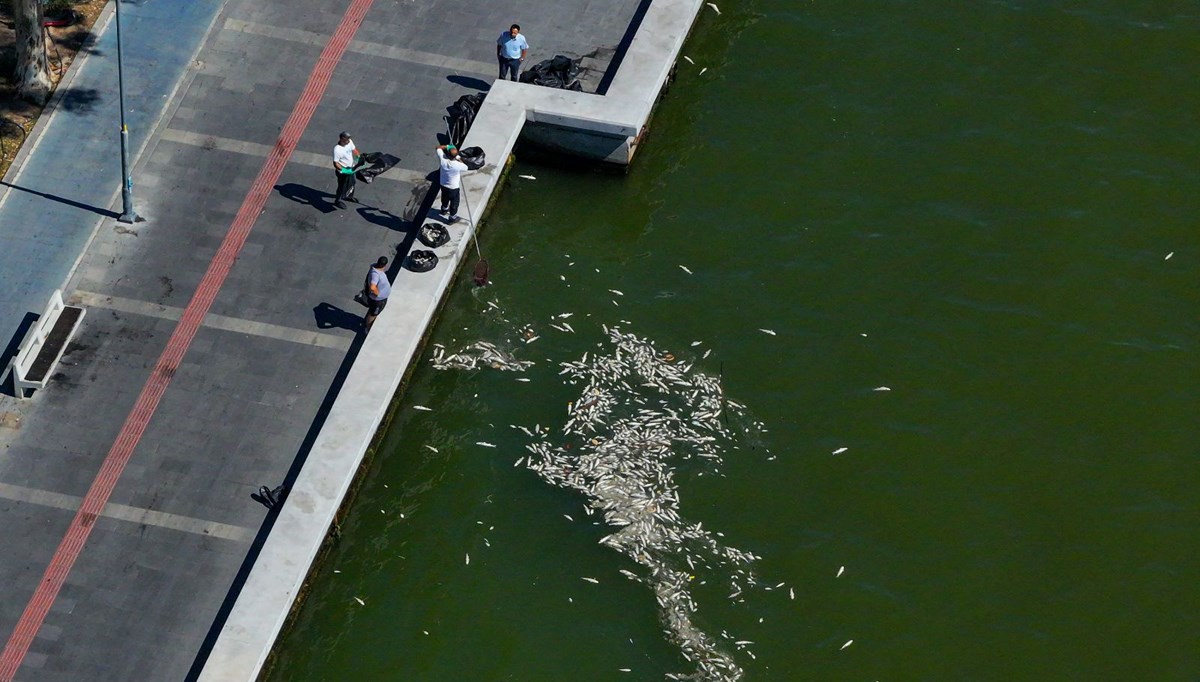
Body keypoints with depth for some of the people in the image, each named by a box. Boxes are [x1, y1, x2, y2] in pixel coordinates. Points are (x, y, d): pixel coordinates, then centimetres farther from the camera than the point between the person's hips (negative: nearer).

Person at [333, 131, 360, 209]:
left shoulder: (349, 142, -13)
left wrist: (358, 157, -5)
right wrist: (344, 170, -38)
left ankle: (349, 196, 55)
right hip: (342, 171, -8)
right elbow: (336, 164, -31)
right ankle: (338, 201, 36)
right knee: (343, 186, 11)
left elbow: (354, 149, 8)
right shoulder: (337, 149, -35)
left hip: (351, 168, 8)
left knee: (352, 183, 28)